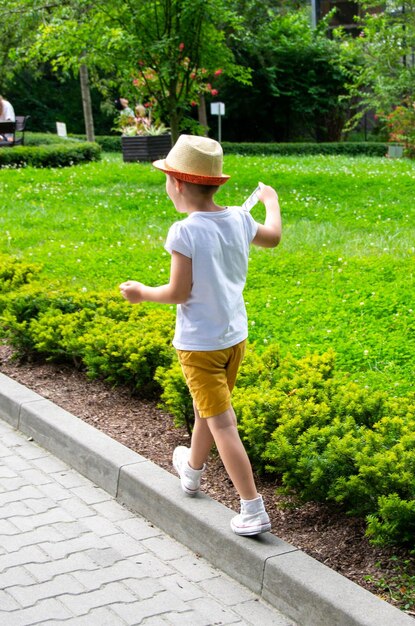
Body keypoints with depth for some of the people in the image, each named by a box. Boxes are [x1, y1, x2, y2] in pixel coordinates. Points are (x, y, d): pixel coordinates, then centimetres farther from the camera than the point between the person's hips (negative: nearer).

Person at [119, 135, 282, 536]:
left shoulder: (185, 232, -22)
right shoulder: (239, 219, -2)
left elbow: (178, 293, -19)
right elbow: (273, 237, 19)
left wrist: (141, 292, -1)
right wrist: (270, 201, 37)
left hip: (199, 342, -7)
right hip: (234, 336, 7)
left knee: (221, 424, -3)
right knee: (206, 407, 26)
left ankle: (253, 510, -3)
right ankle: (192, 470, 49)